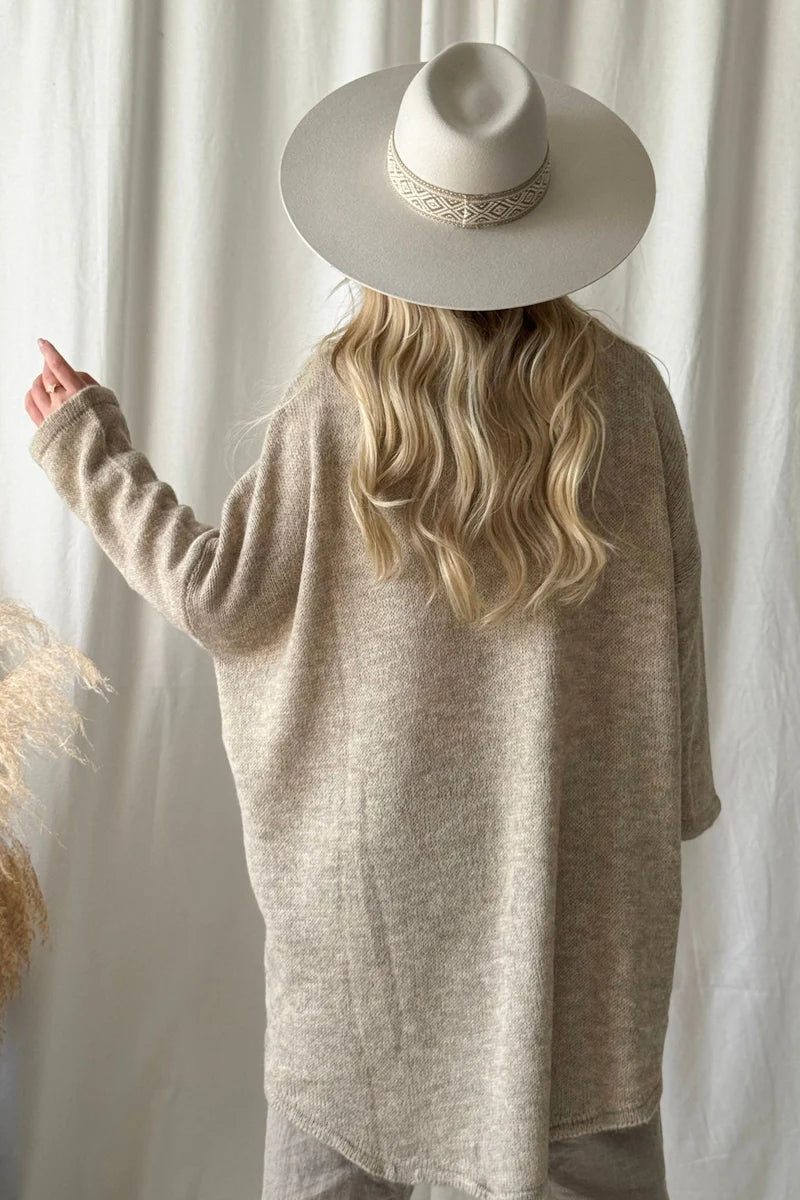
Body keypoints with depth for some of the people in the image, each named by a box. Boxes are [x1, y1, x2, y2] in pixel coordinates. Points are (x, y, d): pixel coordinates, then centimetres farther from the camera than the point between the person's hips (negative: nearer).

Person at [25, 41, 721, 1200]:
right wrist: (679, 792, 11)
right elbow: (668, 615, -4)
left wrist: (86, 449, 4)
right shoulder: (621, 386, -11)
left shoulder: (340, 398, -14)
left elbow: (220, 594, -7)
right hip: (573, 838, 1)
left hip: (373, 840, 0)